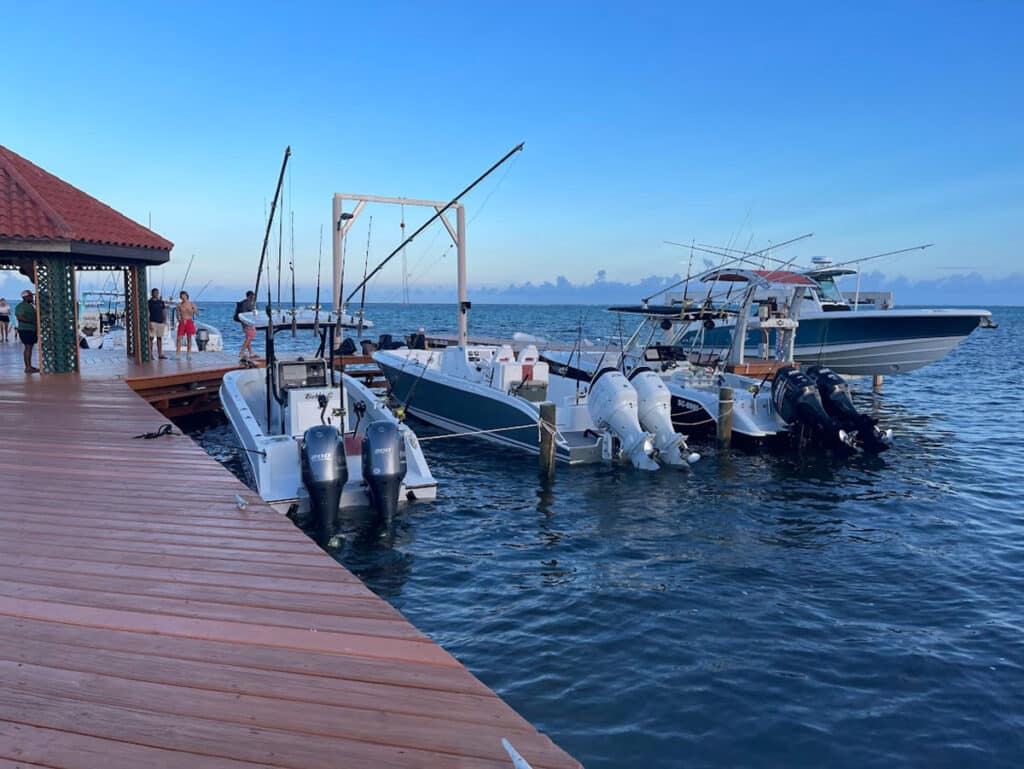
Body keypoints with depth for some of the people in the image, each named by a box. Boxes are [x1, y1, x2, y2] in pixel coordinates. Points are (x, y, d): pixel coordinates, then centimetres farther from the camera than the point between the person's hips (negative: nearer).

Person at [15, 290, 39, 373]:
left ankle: (29, 366, 18)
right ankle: (28, 367, -12)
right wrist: (31, 321, -24)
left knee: (30, 347, 12)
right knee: (28, 347, -11)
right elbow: (19, 317, -20)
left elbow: (34, 316, 29)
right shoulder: (20, 306, -9)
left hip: (32, 329, 9)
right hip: (25, 329, -9)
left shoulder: (31, 306, 18)